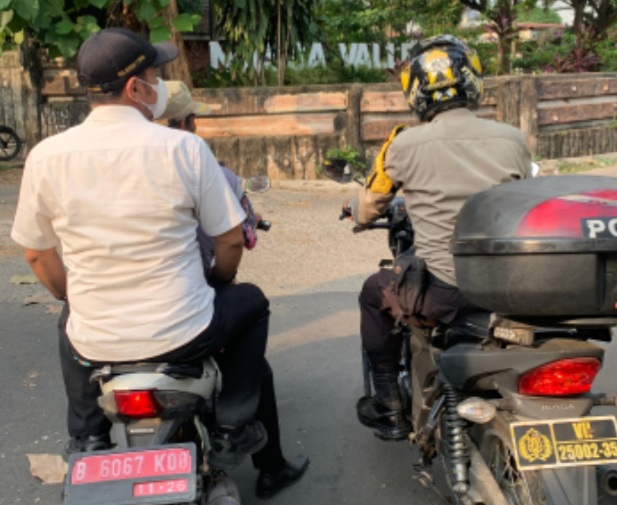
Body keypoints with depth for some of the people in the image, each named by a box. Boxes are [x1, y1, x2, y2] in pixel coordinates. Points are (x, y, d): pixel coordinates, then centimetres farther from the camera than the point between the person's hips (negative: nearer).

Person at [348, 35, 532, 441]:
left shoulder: (405, 143, -7)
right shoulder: (513, 139, 2)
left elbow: (365, 211, 6)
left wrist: (355, 208, 30)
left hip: (443, 293, -4)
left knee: (375, 293, 26)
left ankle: (390, 410, 30)